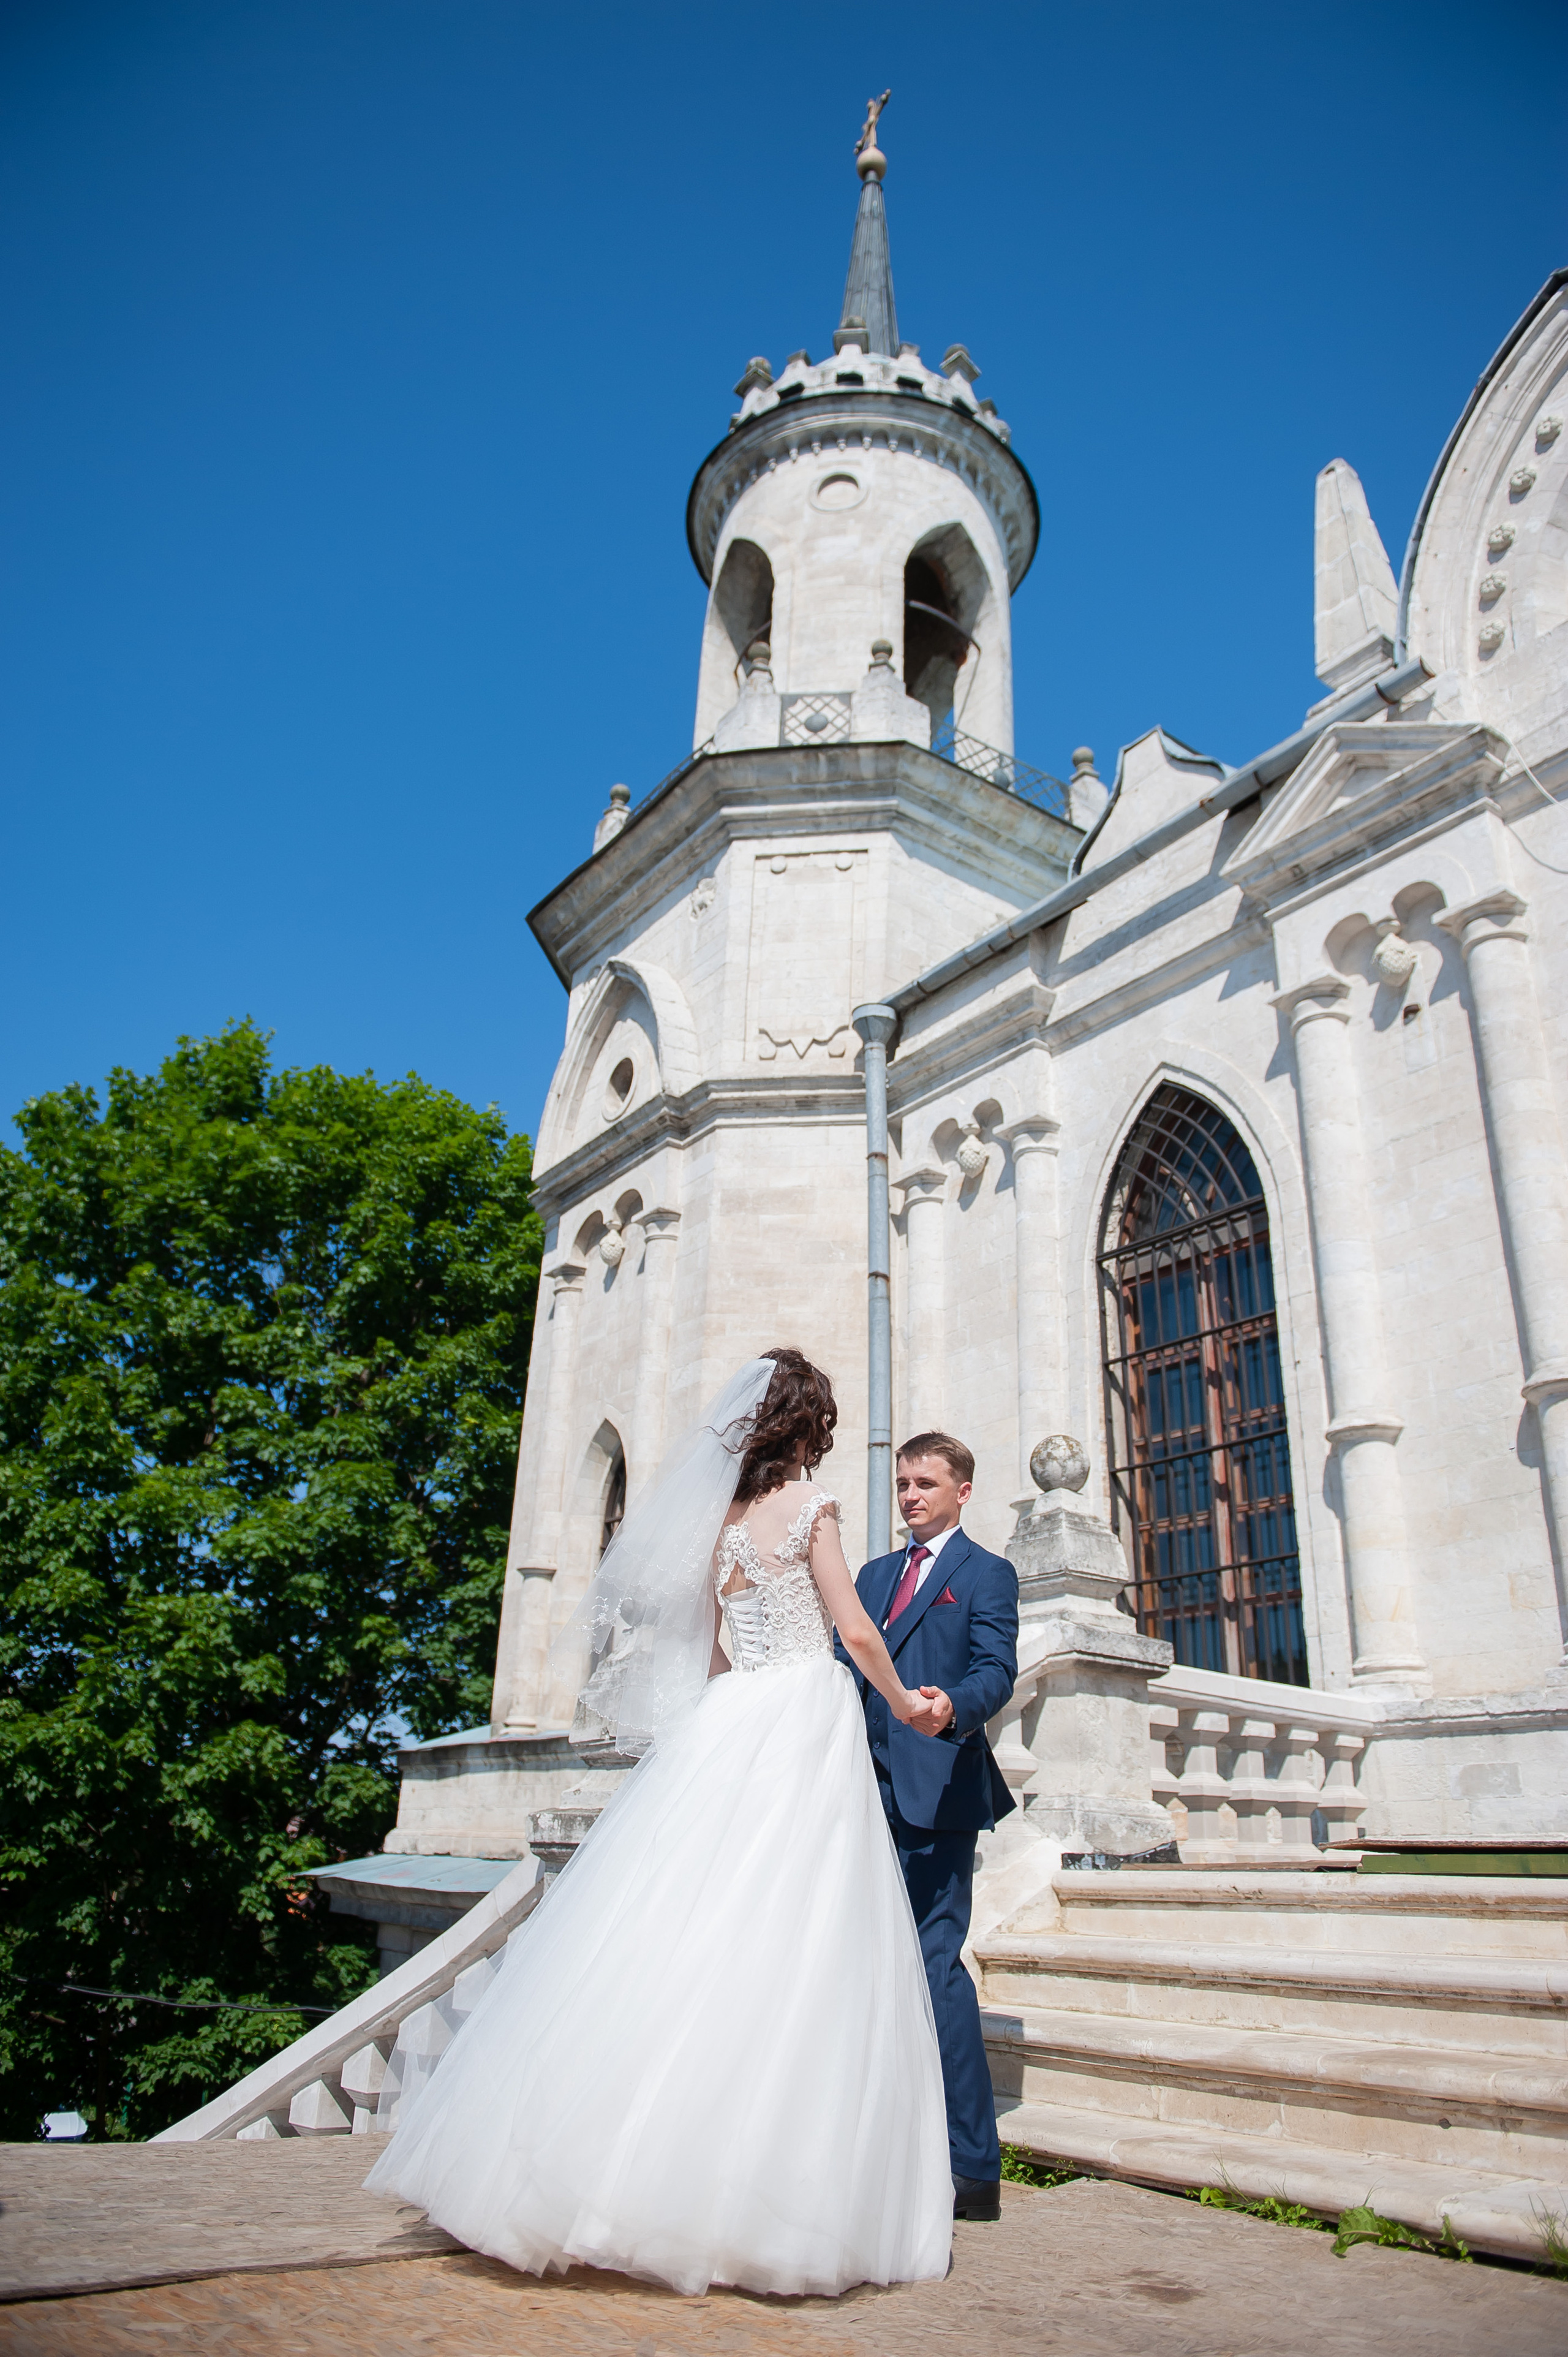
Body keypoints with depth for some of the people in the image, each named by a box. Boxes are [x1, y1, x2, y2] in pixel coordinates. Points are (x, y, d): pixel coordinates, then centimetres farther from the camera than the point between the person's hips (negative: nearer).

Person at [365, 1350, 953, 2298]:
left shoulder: (723, 1515, 14)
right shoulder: (810, 1503, -3)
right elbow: (855, 1628, -4)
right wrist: (906, 1705, 12)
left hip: (727, 1725, 6)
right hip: (804, 1723, -6)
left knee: (693, 1934, 8)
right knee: (792, 1952, -4)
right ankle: (767, 2192, -2)